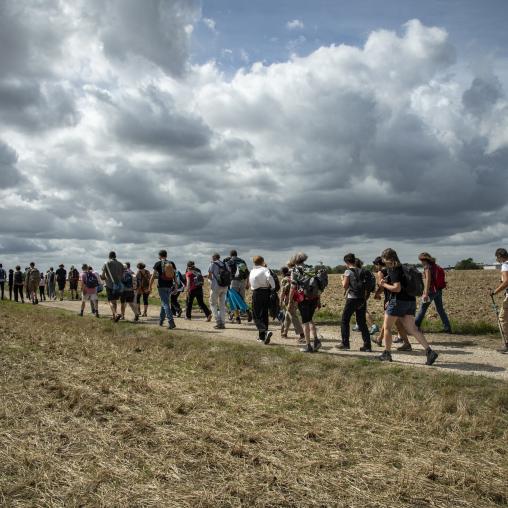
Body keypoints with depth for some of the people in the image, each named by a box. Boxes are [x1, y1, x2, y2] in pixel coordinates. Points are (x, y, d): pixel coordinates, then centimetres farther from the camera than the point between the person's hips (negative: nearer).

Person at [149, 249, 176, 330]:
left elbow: (153, 276, -6)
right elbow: (174, 275, 6)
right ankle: (161, 321, 29)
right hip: (169, 286, 5)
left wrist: (150, 286, 1)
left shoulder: (158, 264, -5)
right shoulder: (171, 263, 6)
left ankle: (171, 322, -18)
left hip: (161, 286, -5)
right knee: (164, 302, 19)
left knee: (165, 304, -7)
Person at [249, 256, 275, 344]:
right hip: (266, 293, 0)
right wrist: (273, 287, -10)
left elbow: (250, 283, 13)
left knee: (256, 316, 2)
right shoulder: (265, 269, -3)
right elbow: (269, 277, -22)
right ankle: (262, 337, 17)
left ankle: (265, 331, -23)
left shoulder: (252, 271, 8)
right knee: (264, 315, 12)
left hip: (256, 294, 0)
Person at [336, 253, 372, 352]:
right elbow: (366, 287, 8)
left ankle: (345, 344, 7)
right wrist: (365, 299, 13)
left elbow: (345, 286, -9)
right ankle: (367, 345, 5)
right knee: (362, 322, 10)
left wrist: (343, 279, 10)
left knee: (345, 321, 8)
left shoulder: (348, 271, -6)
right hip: (362, 299, 5)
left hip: (352, 299, -5)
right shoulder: (362, 271, 10)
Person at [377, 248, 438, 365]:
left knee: (387, 327, 8)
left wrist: (384, 284, -8)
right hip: (410, 300, 8)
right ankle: (429, 351, -8)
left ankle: (386, 354, 15)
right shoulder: (403, 268, 15)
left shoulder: (394, 270, -13)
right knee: (412, 329, 5)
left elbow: (397, 288, -22)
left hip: (398, 301, -8)